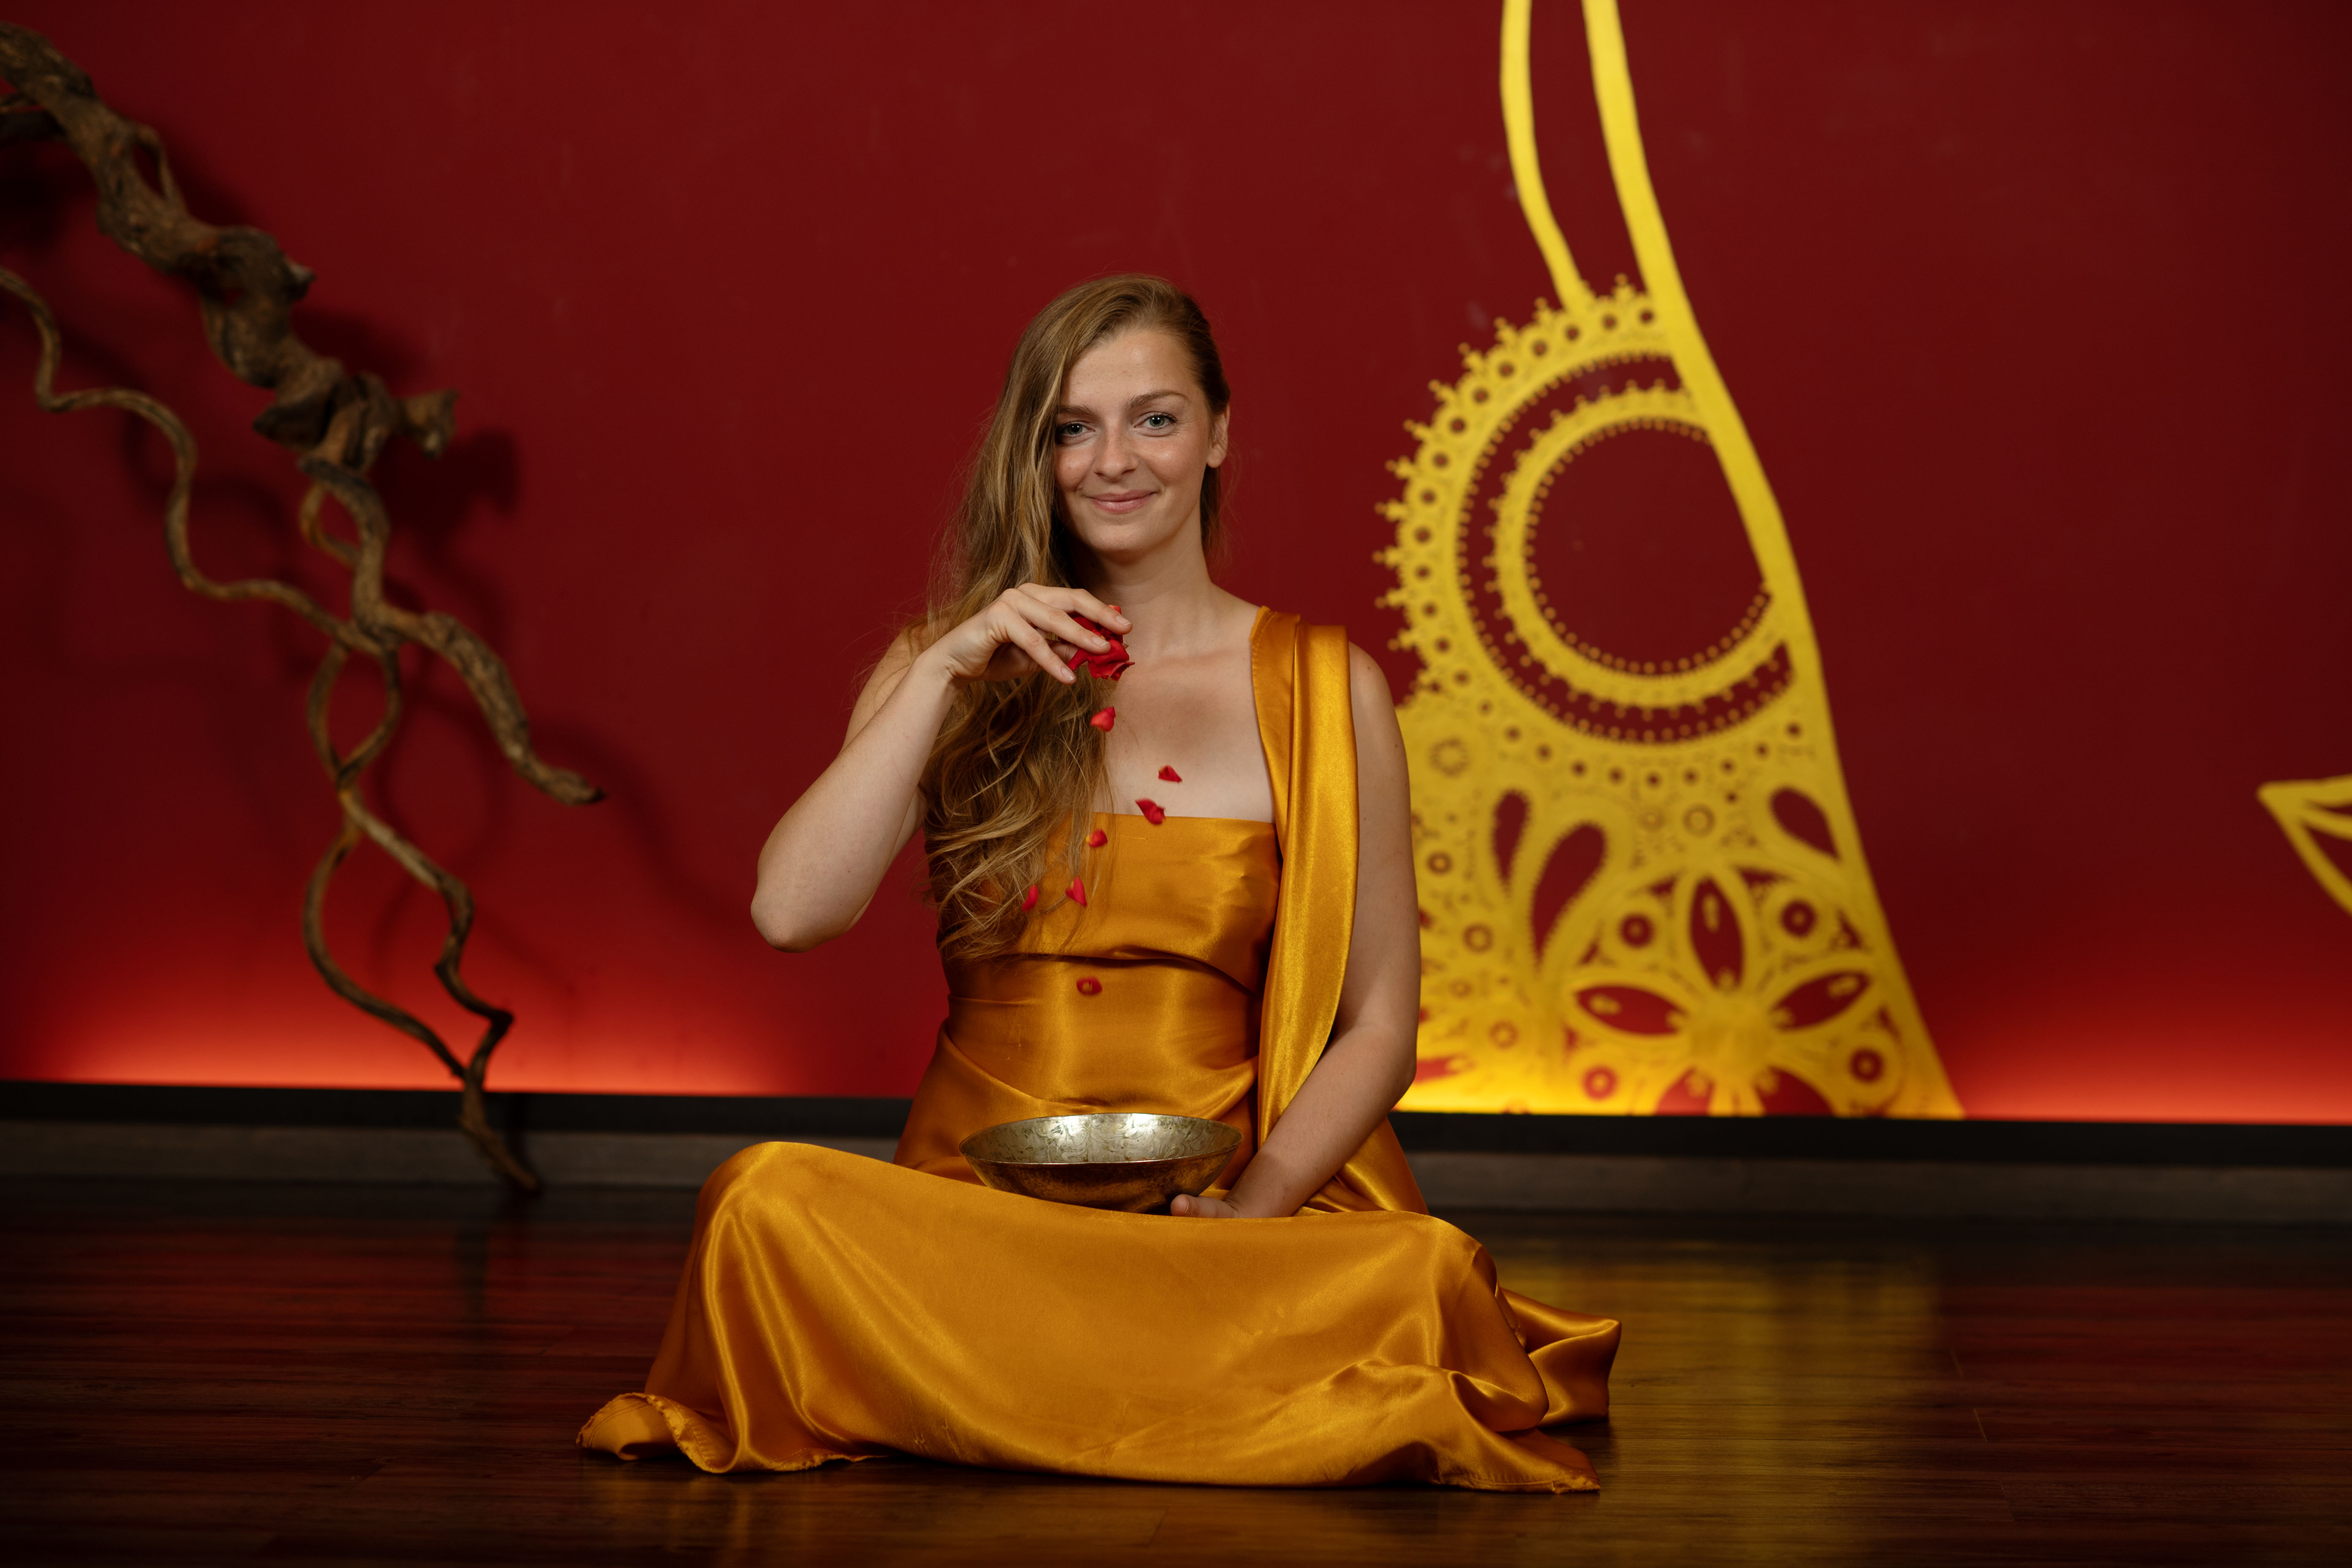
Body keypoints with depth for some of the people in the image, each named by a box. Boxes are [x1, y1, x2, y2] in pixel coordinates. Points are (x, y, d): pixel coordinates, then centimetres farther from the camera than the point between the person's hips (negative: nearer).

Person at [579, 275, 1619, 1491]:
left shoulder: (1320, 690, 7)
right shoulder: (948, 670, 12)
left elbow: (1378, 1025, 5)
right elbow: (793, 914, -5)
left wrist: (1249, 1208, -12)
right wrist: (947, 673, -10)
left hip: (1226, 1216, 0)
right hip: (970, 1199, 0)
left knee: (1422, 1269, -33)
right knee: (769, 1198, -32)